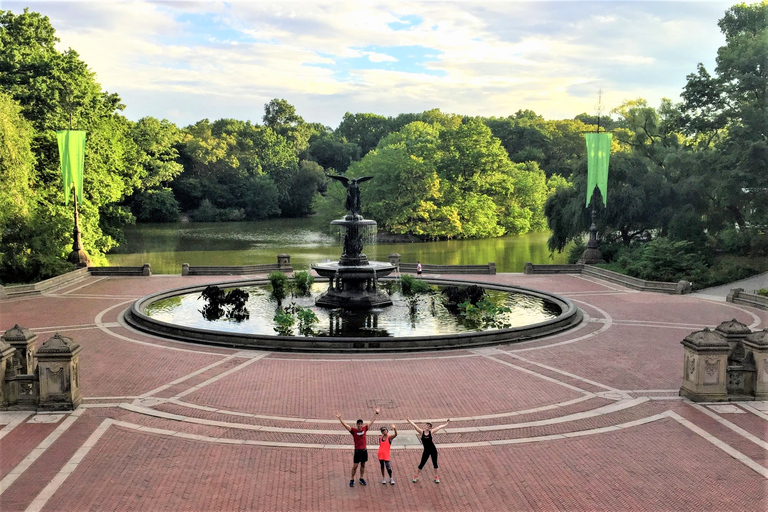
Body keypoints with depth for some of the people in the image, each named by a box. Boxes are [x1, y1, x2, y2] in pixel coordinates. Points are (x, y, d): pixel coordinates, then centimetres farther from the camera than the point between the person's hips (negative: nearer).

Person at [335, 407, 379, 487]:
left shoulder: (365, 429, 0)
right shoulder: (353, 430, -9)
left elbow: (372, 422, 6)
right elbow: (345, 425, -19)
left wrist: (376, 413, 6)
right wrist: (340, 418, -31)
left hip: (364, 450, 4)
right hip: (357, 450, -4)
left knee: (363, 465, 14)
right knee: (355, 466, 2)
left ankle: (361, 479, 27)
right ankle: (352, 480, 13)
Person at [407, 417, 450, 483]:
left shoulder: (431, 432, -3)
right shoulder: (421, 432, -6)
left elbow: (440, 427, 5)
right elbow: (414, 425, -13)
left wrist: (447, 423, 9)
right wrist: (408, 420, -20)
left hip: (433, 450, 1)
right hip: (426, 451, -1)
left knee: (435, 463, 11)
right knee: (422, 464, 5)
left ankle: (436, 477, 29)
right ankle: (416, 476, 23)